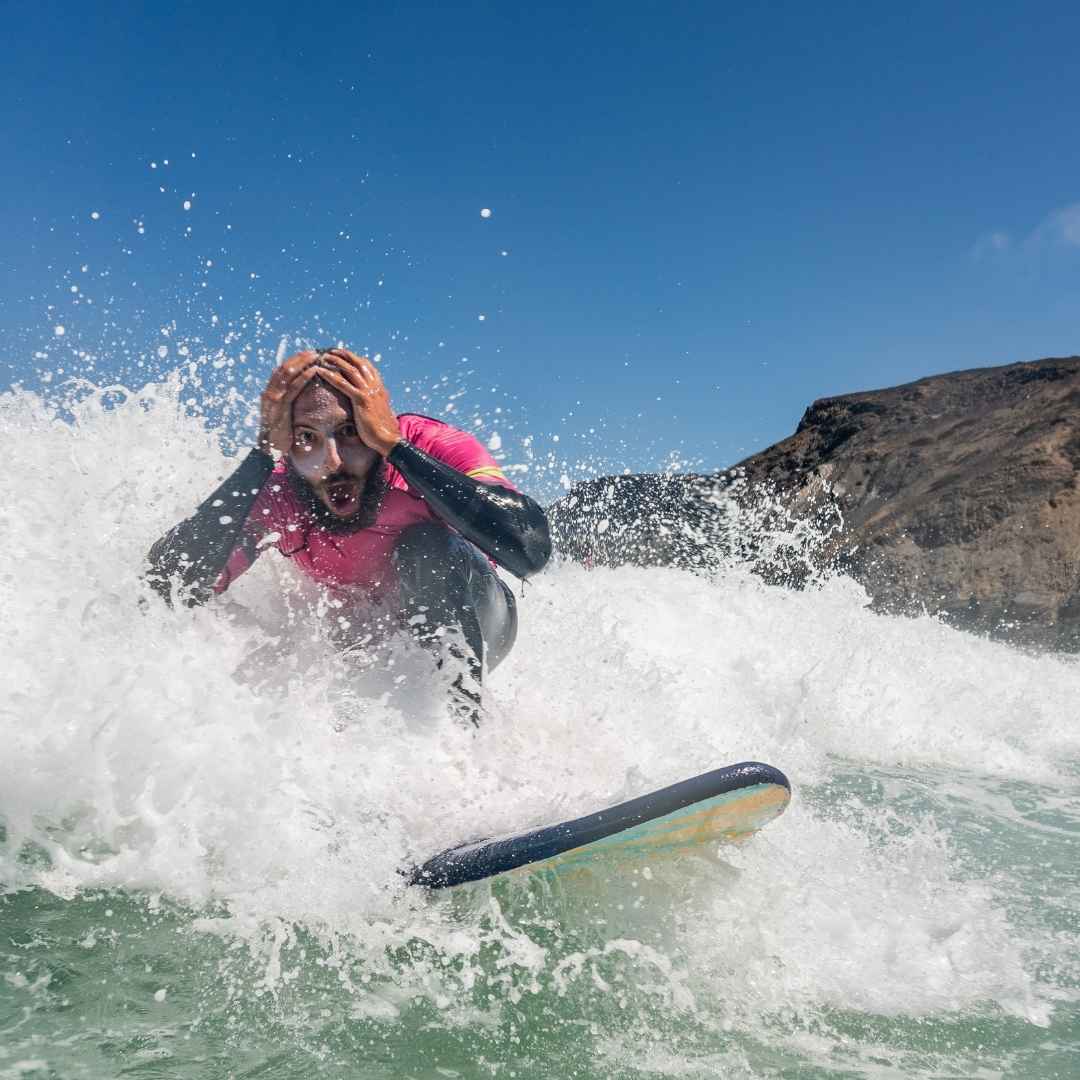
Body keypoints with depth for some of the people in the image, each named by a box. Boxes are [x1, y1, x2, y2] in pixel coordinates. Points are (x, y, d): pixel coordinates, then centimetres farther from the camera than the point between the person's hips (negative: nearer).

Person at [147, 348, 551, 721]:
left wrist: (393, 442, -44)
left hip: (471, 623, -4)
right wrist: (264, 452, -38)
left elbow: (531, 549, -47)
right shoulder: (274, 493, -22)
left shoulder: (432, 447, -29)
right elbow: (170, 585, -34)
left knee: (431, 548, -32)